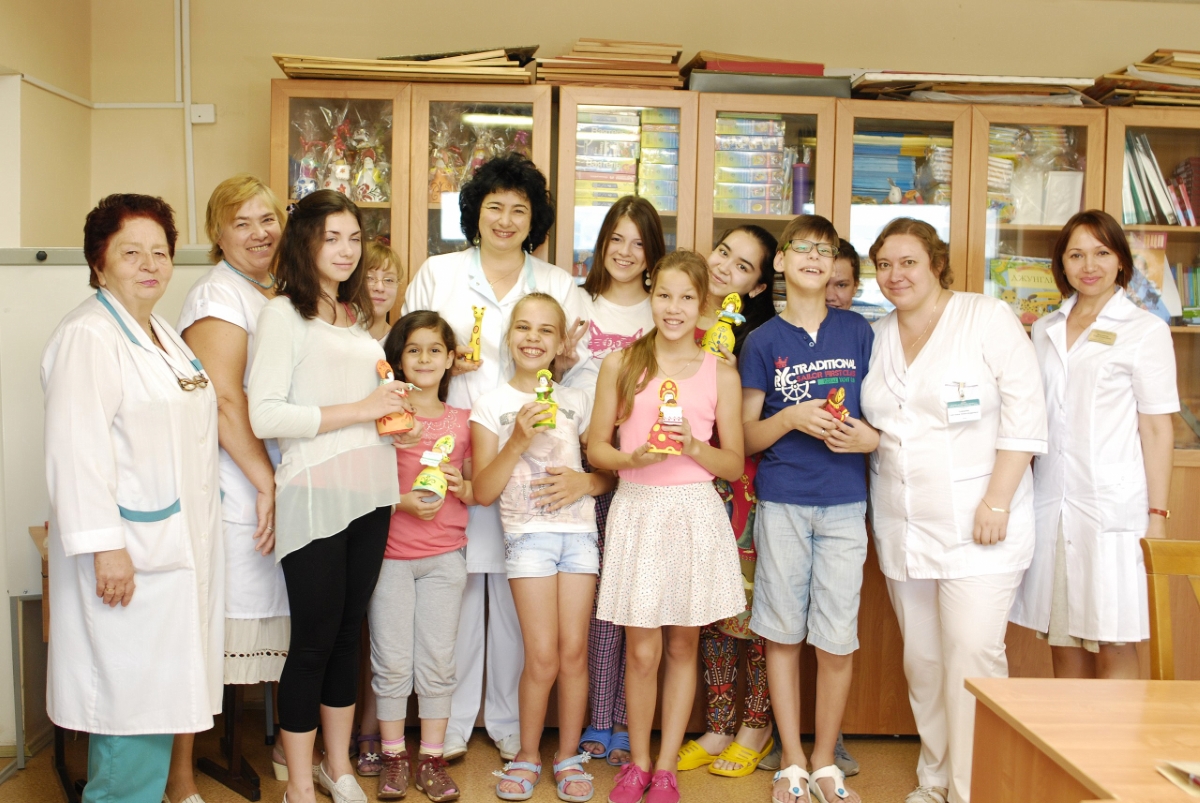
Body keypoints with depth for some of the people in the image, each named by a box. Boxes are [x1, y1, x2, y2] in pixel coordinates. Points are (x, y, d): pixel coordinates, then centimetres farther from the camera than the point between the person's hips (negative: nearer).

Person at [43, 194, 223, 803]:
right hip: (130, 555, -9)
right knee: (132, 692, -2)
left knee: (161, 697, 14)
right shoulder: (89, 336, -14)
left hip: (179, 543, 9)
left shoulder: (161, 334, 16)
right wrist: (105, 546, -24)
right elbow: (77, 448, -21)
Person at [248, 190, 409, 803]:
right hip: (315, 494, -6)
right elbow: (264, 416, -16)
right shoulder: (283, 314, -6)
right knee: (314, 640, 1)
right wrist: (359, 411, -16)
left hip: (370, 494, 7)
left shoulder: (359, 315, 16)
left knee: (349, 631, 14)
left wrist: (395, 408, 6)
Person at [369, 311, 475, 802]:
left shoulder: (463, 421, 8)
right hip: (389, 553, -2)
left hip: (444, 557, 2)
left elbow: (481, 492, 12)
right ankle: (393, 757, 19)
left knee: (438, 662, 5)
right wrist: (402, 501, -16)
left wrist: (461, 486, -9)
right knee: (392, 663, 4)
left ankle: (432, 758, 17)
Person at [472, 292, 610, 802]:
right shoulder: (492, 406, 2)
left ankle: (568, 755, 19)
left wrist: (584, 481, -8)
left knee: (574, 651, 3)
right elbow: (483, 492, -4)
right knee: (543, 658, -4)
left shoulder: (576, 401, 10)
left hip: (579, 531, 3)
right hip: (528, 534, -2)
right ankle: (527, 755, 16)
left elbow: (610, 471, 13)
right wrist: (519, 439, -14)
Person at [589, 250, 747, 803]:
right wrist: (634, 457, -14)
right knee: (642, 649, 1)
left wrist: (693, 446, -13)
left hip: (694, 513, 1)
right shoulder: (620, 364, 3)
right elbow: (595, 448, 5)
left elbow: (735, 464, 5)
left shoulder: (721, 373, 3)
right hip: (638, 509, -1)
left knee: (683, 645, 8)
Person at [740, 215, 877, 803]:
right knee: (783, 634, 6)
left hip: (844, 503, 1)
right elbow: (746, 437, 4)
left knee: (838, 640, 3)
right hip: (782, 504, 0)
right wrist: (792, 418, -15)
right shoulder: (763, 341, 4)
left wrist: (870, 437, -8)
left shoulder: (857, 332, 7)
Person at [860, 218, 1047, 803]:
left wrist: (997, 502, -14)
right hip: (902, 529, 5)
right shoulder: (876, 337, 13)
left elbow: (1023, 415, -8)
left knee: (973, 656, -10)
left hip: (975, 525, -5)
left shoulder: (988, 318, -3)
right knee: (921, 659, 10)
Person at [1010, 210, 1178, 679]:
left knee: (1113, 647, -2)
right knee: (1062, 640, 9)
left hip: (1114, 507, -4)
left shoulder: (1144, 331, 0)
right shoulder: (1045, 331, 14)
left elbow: (1157, 428, -2)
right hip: (1050, 503, 5)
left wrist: (1157, 515, -7)